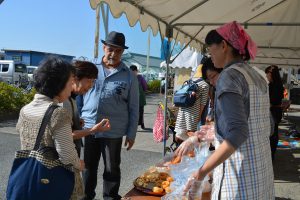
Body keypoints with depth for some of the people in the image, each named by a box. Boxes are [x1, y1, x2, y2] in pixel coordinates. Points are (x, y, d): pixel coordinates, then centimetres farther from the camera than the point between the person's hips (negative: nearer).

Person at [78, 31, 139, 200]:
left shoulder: (129, 76, -2)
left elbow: (134, 108, 1)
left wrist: (131, 133, -1)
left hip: (113, 132, -2)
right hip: (88, 128, 2)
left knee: (112, 169, 11)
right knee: (88, 167, 17)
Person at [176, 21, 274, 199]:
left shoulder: (229, 76, -15)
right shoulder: (258, 78, 10)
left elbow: (237, 134, -25)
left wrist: (201, 172, -22)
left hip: (240, 174, -8)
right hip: (262, 169, 8)